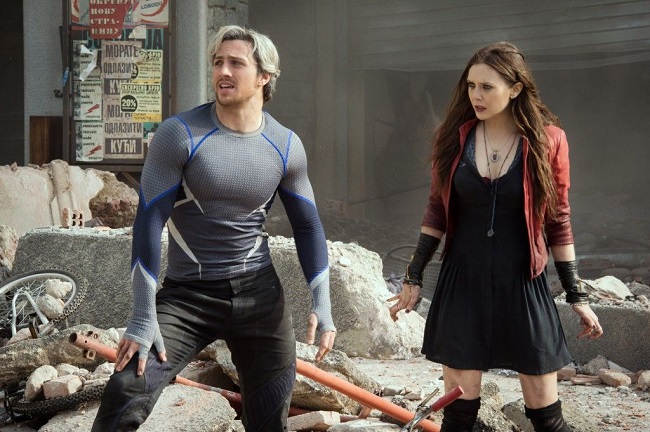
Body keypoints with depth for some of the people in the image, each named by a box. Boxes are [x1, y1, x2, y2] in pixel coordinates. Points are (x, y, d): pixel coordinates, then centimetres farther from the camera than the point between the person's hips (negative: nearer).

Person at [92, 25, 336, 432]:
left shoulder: (286, 146, 0)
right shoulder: (179, 135, -10)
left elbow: (308, 227, 10)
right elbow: (149, 223, -12)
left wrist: (323, 306, 2)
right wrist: (144, 318, -16)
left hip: (260, 293, 3)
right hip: (187, 293, -3)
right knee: (124, 398, -21)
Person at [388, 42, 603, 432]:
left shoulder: (548, 140, -7)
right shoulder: (455, 136, -1)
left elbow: (559, 222, 0)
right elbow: (437, 211, 7)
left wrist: (577, 295, 2)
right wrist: (414, 278, 6)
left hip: (523, 284, -2)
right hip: (463, 282, 2)